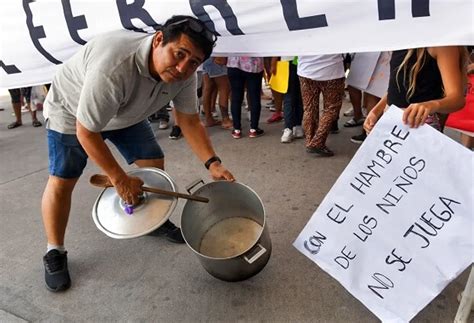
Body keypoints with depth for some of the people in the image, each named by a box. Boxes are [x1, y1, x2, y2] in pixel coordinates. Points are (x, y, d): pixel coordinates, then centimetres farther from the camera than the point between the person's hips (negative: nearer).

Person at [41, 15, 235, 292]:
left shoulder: (185, 74, -23)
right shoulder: (112, 68, -43)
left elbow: (190, 121, -11)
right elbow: (86, 132, -33)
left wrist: (212, 163, -22)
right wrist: (120, 179, -26)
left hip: (126, 114, 6)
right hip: (71, 111, -5)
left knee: (154, 164, 1)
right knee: (61, 181, -7)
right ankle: (55, 253, 13)